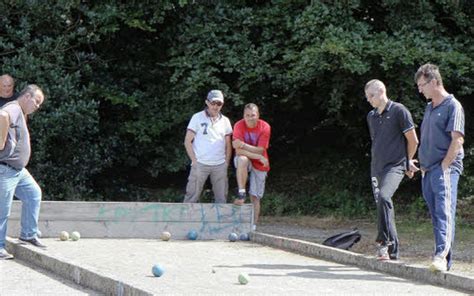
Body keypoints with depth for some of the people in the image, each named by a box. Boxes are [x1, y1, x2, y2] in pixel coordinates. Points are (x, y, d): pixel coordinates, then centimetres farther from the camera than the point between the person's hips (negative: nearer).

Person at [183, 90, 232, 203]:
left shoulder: (225, 121, 10)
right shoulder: (197, 117, 0)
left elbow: (228, 145, 15)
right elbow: (187, 142, 0)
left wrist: (226, 163, 6)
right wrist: (194, 161, -6)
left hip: (220, 165, 3)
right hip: (200, 164, -3)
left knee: (221, 198, 5)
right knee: (192, 198, -3)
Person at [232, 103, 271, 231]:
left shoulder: (265, 127, -16)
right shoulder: (239, 126, -18)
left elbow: (260, 150, -19)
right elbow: (238, 151, -23)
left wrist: (243, 145, -31)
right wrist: (259, 157, -28)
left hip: (260, 165, 1)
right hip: (245, 160, -1)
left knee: (255, 197, 0)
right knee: (242, 160, -38)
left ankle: (253, 225, 7)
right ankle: (241, 194, -29)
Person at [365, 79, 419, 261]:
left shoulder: (399, 111, -5)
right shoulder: (371, 116, 15)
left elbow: (413, 140, -2)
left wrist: (407, 161, 11)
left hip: (394, 167, -7)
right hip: (377, 168, 7)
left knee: (384, 197, -30)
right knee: (382, 205, 5)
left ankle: (384, 241, -25)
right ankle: (393, 252, 13)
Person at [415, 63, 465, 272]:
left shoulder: (453, 106, -5)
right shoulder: (429, 108, 21)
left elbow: (457, 139, -14)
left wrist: (444, 166, -16)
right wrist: (423, 165, 17)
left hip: (445, 169, -9)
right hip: (428, 170, 9)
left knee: (444, 212, -18)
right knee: (436, 214, 8)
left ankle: (442, 255, -29)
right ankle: (442, 256, 12)